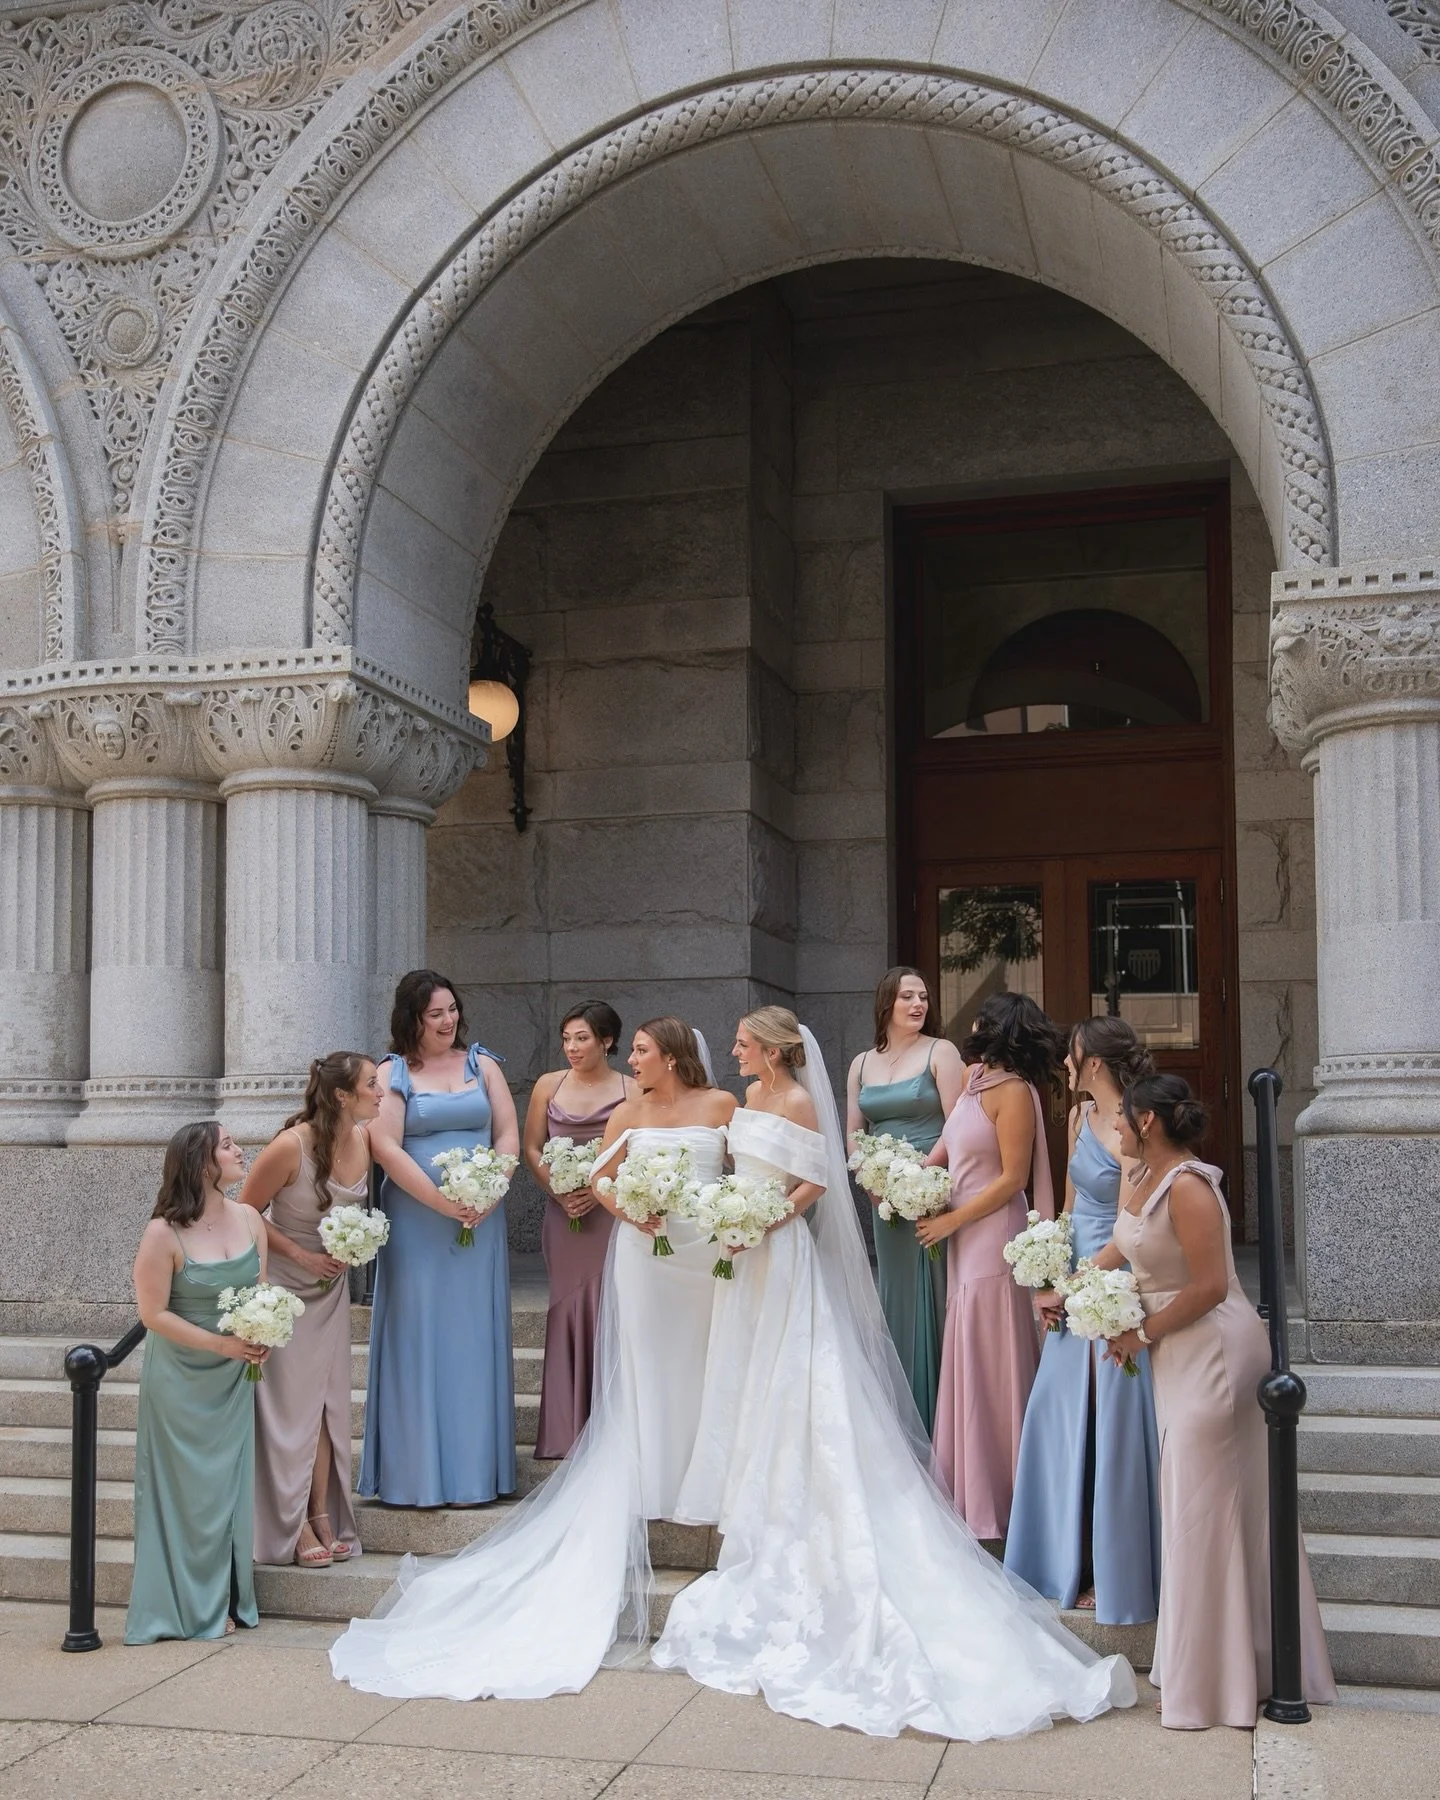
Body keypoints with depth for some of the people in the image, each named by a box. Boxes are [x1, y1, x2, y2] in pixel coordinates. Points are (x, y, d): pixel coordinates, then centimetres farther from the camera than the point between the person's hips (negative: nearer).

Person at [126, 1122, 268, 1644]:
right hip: (181, 1381, -5)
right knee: (188, 1489, 5)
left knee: (230, 1484, 11)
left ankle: (226, 1599, 24)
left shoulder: (249, 1219, -1)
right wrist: (221, 1344, -19)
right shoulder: (163, 1234, -18)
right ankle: (191, 1607, 19)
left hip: (234, 1378, 5)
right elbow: (154, 1313, -15)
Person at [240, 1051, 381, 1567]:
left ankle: (323, 1514, 17)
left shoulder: (364, 1141, -8)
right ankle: (293, 1524, 11)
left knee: (327, 1402, 8)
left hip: (332, 1286, 6)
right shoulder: (291, 1146, -26)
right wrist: (303, 1256, -16)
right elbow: (246, 1213, -14)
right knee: (289, 1403, 1)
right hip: (281, 1285, -5)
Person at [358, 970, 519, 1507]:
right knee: (419, 1337, 0)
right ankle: (418, 1472, 7)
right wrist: (442, 1201, -14)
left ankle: (474, 1469, 12)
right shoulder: (393, 1073, 1)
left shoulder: (482, 1064, 10)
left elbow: (508, 1134, 6)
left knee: (474, 1338, 5)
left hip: (481, 1220, 3)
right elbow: (386, 1147, -8)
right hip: (416, 1222, -3)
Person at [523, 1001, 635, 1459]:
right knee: (567, 1313, 5)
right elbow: (532, 1149, 9)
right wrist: (559, 1192, -6)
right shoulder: (548, 1086, 9)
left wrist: (600, 1190, -14)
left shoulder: (631, 1091, -1)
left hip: (612, 1214, -3)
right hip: (563, 1217, 3)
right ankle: (568, 1432, 12)